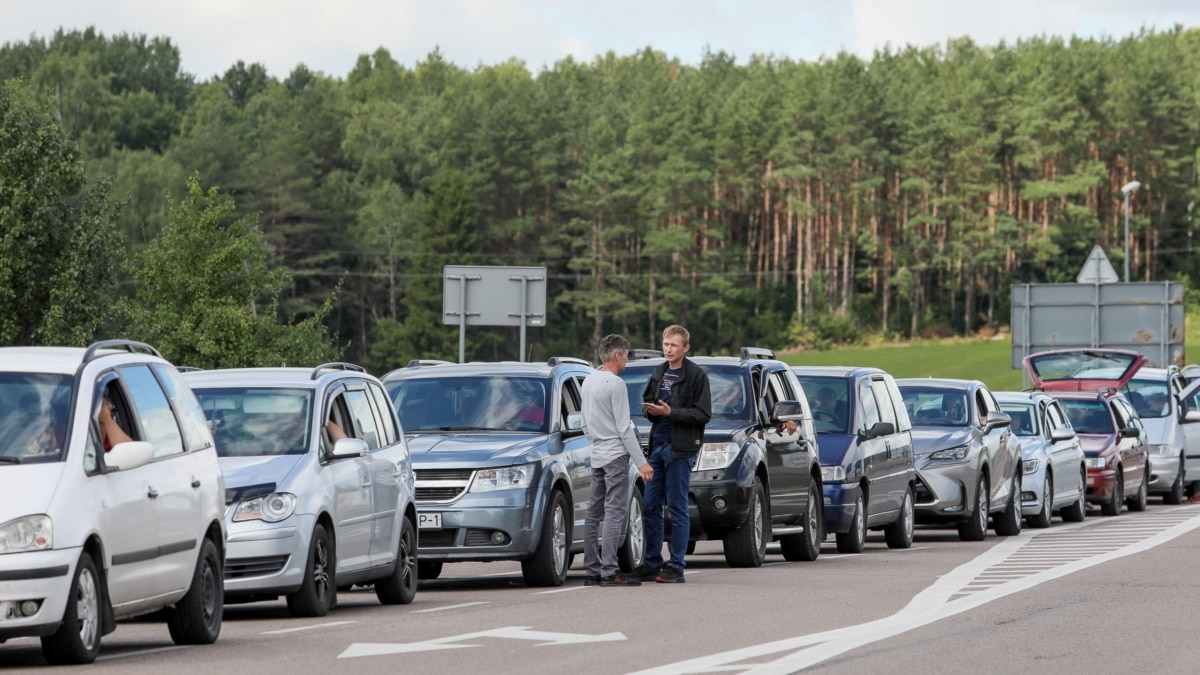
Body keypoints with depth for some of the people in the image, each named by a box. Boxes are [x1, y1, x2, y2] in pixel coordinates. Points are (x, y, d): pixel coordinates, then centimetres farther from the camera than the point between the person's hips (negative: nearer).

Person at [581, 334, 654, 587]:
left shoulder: (588, 381, 12)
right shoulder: (615, 384, -14)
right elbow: (624, 427, -16)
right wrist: (641, 461, -15)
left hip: (597, 456, 9)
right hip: (615, 455, -9)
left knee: (594, 513, 9)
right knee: (615, 512, -11)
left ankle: (593, 570, 11)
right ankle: (609, 572, -16)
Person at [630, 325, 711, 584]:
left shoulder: (696, 375, -6)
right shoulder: (659, 373, 15)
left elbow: (703, 414, -11)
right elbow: (648, 399, 27)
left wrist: (670, 412, -18)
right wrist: (651, 410, 3)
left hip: (680, 448, -7)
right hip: (657, 445, 7)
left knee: (678, 508, -4)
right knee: (651, 506, 7)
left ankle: (676, 567, -1)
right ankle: (652, 563, 15)